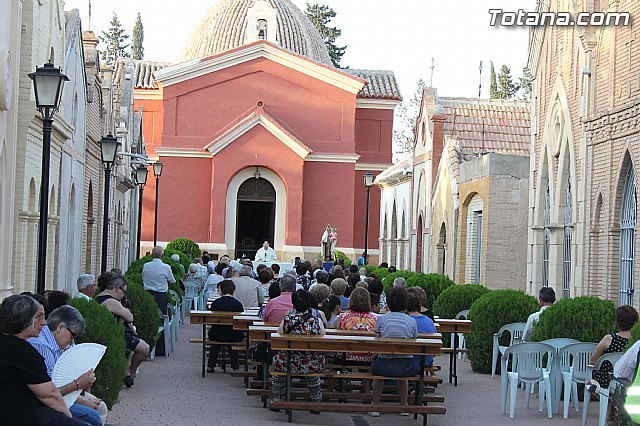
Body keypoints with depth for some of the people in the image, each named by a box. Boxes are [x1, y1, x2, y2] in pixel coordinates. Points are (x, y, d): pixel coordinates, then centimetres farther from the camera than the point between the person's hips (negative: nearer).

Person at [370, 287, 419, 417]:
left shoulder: (381, 319, 0)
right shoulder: (412, 321, 2)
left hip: (385, 365, -1)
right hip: (406, 366, 1)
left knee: (375, 366, 36)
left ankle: (375, 406, 35)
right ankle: (403, 405, 43)